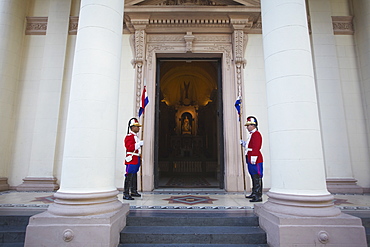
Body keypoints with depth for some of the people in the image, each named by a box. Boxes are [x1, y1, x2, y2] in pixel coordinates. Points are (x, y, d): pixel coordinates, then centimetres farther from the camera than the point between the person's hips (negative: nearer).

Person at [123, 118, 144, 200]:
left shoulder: (136, 136, 20)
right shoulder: (129, 136, -10)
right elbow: (130, 147, -22)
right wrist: (139, 144, -22)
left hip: (136, 160, 10)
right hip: (131, 159, -10)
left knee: (134, 176, 16)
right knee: (129, 177, -9)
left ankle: (134, 191, 26)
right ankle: (126, 194, -6)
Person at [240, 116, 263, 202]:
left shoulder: (256, 134, -13)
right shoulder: (252, 134, 19)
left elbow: (256, 147, -20)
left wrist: (253, 159, -23)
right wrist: (244, 143, 15)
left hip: (255, 160, -10)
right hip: (251, 160, 10)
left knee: (257, 178, -7)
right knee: (253, 177, 17)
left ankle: (258, 196, -2)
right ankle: (254, 193, 28)